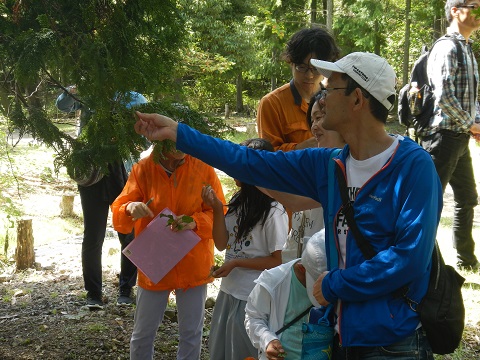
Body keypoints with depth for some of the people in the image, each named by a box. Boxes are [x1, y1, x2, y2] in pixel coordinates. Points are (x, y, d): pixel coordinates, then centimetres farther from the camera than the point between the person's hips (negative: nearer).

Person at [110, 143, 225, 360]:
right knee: (143, 333, 10)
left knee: (191, 333, 12)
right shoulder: (142, 169, -7)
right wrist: (129, 209, -30)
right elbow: (118, 220, -8)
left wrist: (195, 222, -24)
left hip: (193, 266, 0)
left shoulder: (203, 169, -7)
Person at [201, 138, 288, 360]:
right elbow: (221, 244, 3)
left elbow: (278, 260, -15)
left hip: (254, 298, -8)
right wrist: (217, 208, -9)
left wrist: (236, 263, -15)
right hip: (228, 291, 8)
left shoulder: (273, 212, -19)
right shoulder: (238, 200, 2)